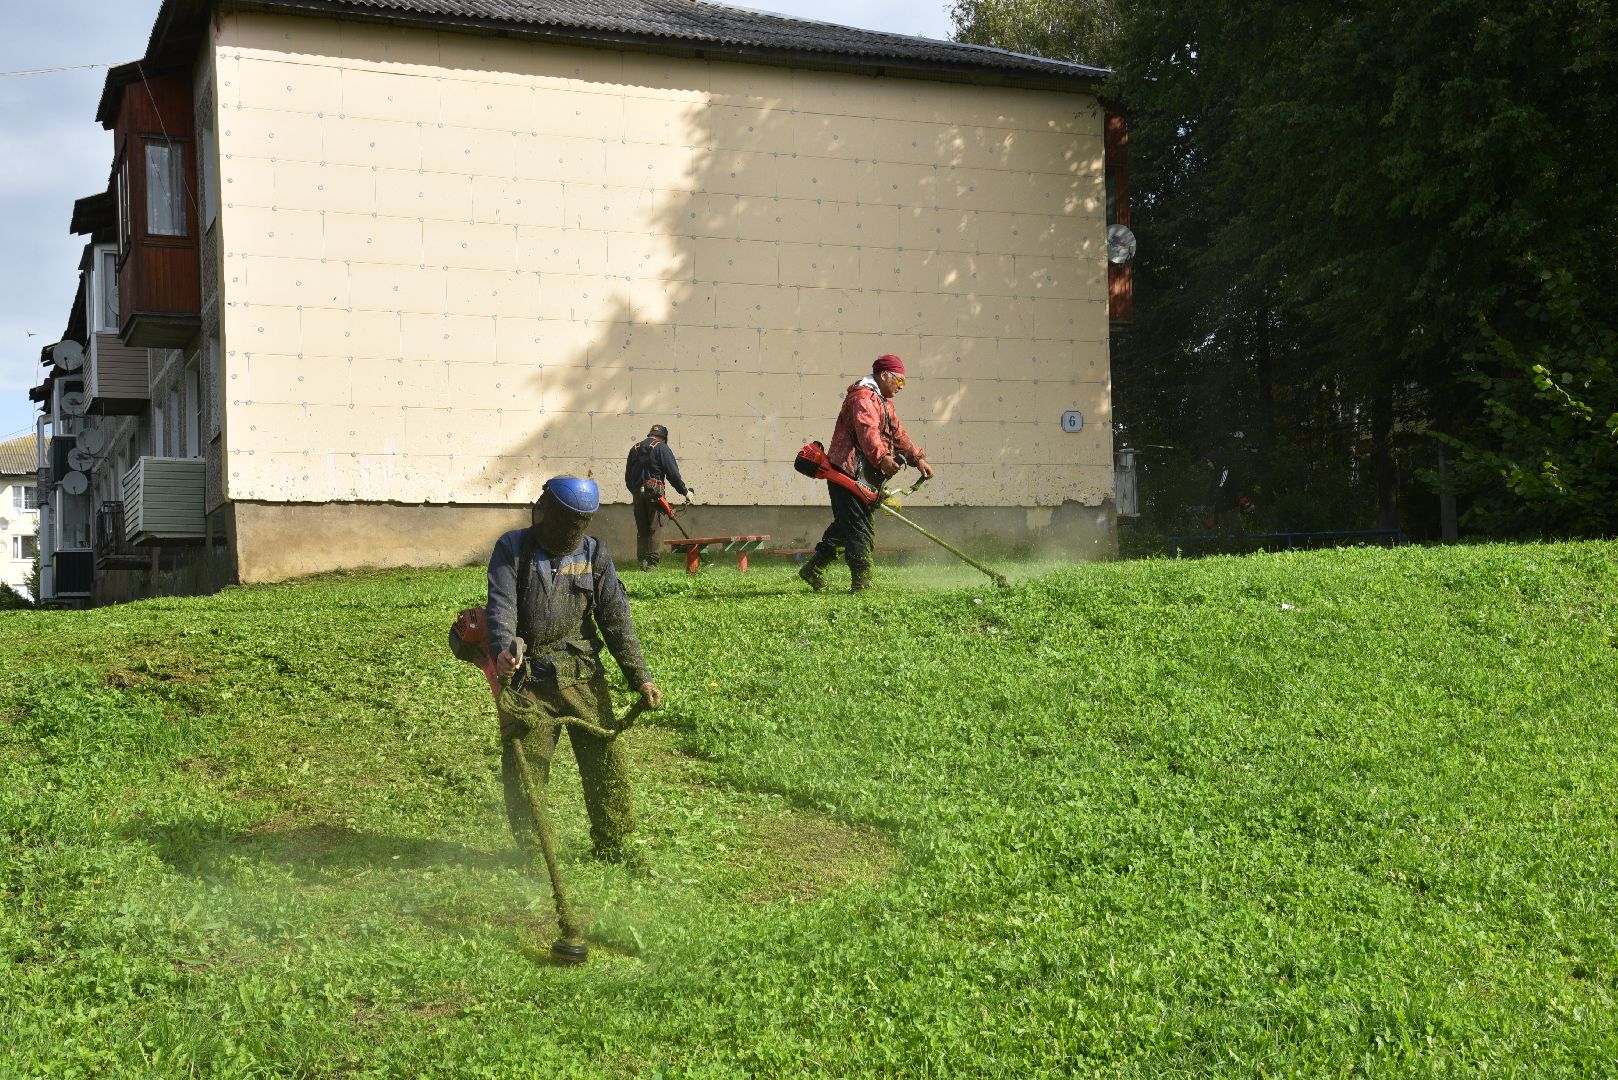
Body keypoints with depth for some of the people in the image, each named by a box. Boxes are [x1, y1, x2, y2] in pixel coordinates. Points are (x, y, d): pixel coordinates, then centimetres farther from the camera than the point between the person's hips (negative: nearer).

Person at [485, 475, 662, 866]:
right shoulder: (512, 549, -3)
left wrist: (641, 677, -2)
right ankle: (530, 849, 19)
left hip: (582, 676, 2)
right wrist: (502, 649, -37)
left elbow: (616, 619, 2)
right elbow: (501, 605, -16)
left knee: (606, 760, 3)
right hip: (528, 678, -2)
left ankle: (612, 844, 19)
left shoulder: (593, 554, 4)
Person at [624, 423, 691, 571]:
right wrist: (684, 491, 3)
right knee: (654, 529, -3)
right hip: (654, 492, -5)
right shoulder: (661, 448, -1)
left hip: (637, 493, 5)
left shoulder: (635, 449, 17)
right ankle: (651, 563, -8)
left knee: (641, 530, 10)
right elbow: (672, 473, -6)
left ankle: (642, 560, 2)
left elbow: (627, 477, 19)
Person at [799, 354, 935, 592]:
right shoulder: (863, 397, -13)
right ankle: (861, 582, -9)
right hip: (848, 473, -11)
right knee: (860, 528, -10)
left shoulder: (884, 402, 23)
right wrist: (882, 457, -41)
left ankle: (813, 570, 23)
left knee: (845, 526, 15)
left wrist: (917, 458, 11)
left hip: (865, 476, 11)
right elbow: (867, 430, -29)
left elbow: (898, 434, 23)